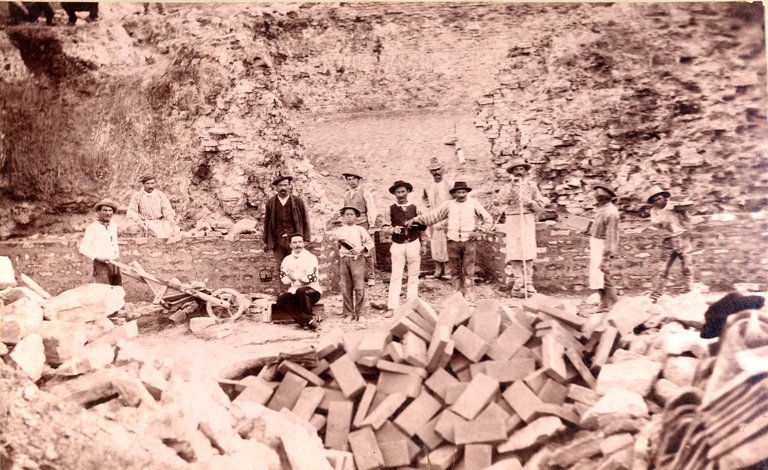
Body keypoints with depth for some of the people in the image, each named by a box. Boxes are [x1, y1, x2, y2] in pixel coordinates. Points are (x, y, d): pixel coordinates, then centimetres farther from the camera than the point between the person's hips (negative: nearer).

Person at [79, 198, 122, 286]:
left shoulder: (114, 225, 10)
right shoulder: (93, 227, -11)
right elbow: (83, 249, -11)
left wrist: (117, 252, 11)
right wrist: (98, 257, -18)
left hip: (114, 264, 7)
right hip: (101, 265, -7)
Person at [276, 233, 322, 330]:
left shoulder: (311, 257, -4)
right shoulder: (287, 260, 9)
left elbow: (310, 278, -16)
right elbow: (284, 279, -2)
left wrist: (293, 275, -8)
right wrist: (301, 274, -13)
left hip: (312, 290, -4)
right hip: (294, 291, 5)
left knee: (301, 291, -36)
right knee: (281, 299, -23)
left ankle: (303, 320, -15)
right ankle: (309, 320, -28)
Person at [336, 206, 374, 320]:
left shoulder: (360, 229, 7)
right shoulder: (339, 230, 15)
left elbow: (370, 242, 4)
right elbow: (336, 246, 22)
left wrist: (360, 249, -9)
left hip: (357, 259, -2)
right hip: (343, 259, 2)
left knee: (359, 287, -7)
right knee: (345, 287, 2)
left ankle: (359, 313, 1)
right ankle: (348, 313, 10)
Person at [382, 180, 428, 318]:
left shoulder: (415, 209, 5)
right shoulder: (391, 210, 2)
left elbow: (422, 227, 9)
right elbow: (384, 226, 4)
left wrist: (423, 244, 7)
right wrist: (393, 229, -17)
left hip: (414, 244, 1)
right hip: (397, 245, -1)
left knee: (413, 275, 7)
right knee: (396, 276, -4)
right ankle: (392, 307, -4)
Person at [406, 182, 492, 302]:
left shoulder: (473, 204, 5)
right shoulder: (449, 205, 8)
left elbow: (488, 219, 9)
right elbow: (432, 215, 8)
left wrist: (479, 231, -1)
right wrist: (414, 220, 4)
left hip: (469, 241, -1)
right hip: (453, 241, 2)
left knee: (468, 271, -1)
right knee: (455, 271, 6)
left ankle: (468, 297, 5)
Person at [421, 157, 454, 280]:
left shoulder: (450, 184, -9)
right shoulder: (427, 186, 7)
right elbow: (424, 197, 29)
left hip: (447, 220, -5)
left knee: (447, 246, -4)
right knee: (435, 246, 6)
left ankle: (447, 271, 3)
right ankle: (438, 271, 14)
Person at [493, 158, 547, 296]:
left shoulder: (531, 185, 9)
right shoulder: (508, 186, 8)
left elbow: (541, 203, 10)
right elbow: (499, 200, -11)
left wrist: (531, 203, -10)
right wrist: (512, 185, -11)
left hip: (528, 219, 0)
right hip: (513, 219, 0)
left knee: (528, 249, -7)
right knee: (514, 249, -3)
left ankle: (528, 281, -1)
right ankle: (518, 280, 5)